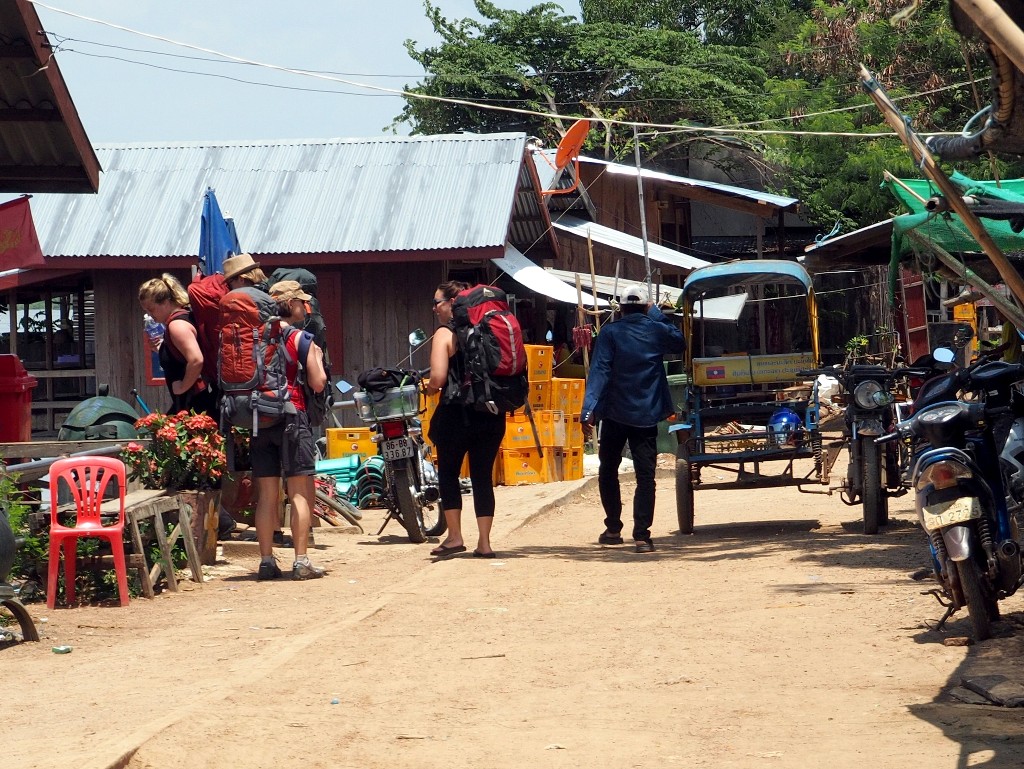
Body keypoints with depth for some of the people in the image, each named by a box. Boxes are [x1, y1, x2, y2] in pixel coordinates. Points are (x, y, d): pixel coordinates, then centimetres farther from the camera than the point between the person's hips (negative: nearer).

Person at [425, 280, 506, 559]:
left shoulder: (445, 334, -8)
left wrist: (430, 388, 3)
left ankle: (455, 536, 4)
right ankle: (484, 542, 6)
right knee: (482, 477, 9)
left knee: (448, 473, 9)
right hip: (491, 415, 5)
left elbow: (438, 377, -17)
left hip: (456, 413, -5)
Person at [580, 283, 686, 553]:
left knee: (608, 471, 17)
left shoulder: (610, 333, -4)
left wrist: (588, 411, -17)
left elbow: (599, 372, -12)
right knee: (645, 475, -1)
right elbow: (680, 342, 23)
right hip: (646, 415, 1)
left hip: (615, 414, -1)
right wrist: (657, 315, 22)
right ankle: (642, 535, -11)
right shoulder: (657, 331, 1)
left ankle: (613, 529, 20)